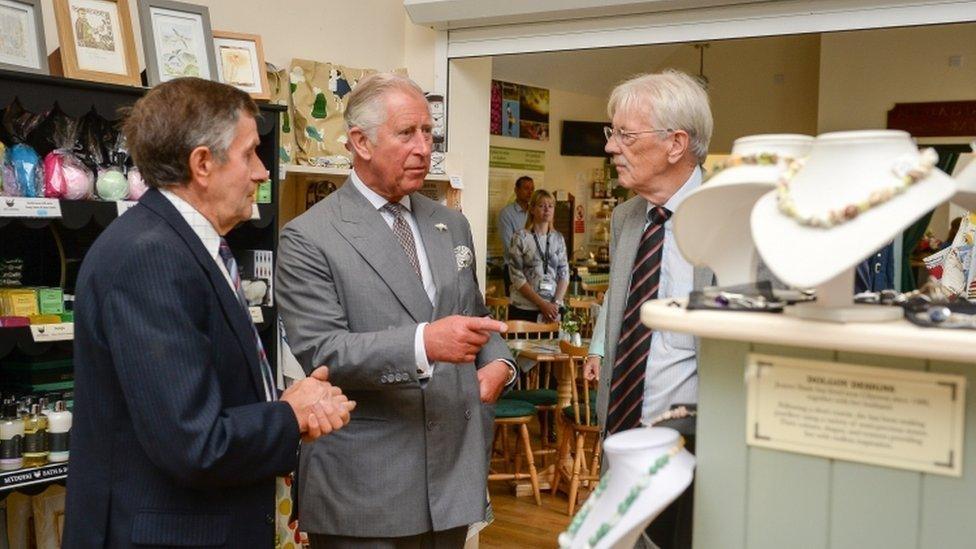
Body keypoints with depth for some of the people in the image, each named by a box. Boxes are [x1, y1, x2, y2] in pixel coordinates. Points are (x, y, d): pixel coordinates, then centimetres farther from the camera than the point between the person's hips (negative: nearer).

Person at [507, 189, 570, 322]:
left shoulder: (558, 238, 8)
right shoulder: (521, 237, -4)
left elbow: (564, 274, 6)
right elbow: (517, 276, -9)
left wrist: (556, 303, -8)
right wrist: (542, 303, -13)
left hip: (552, 309, 3)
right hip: (524, 309, -3)